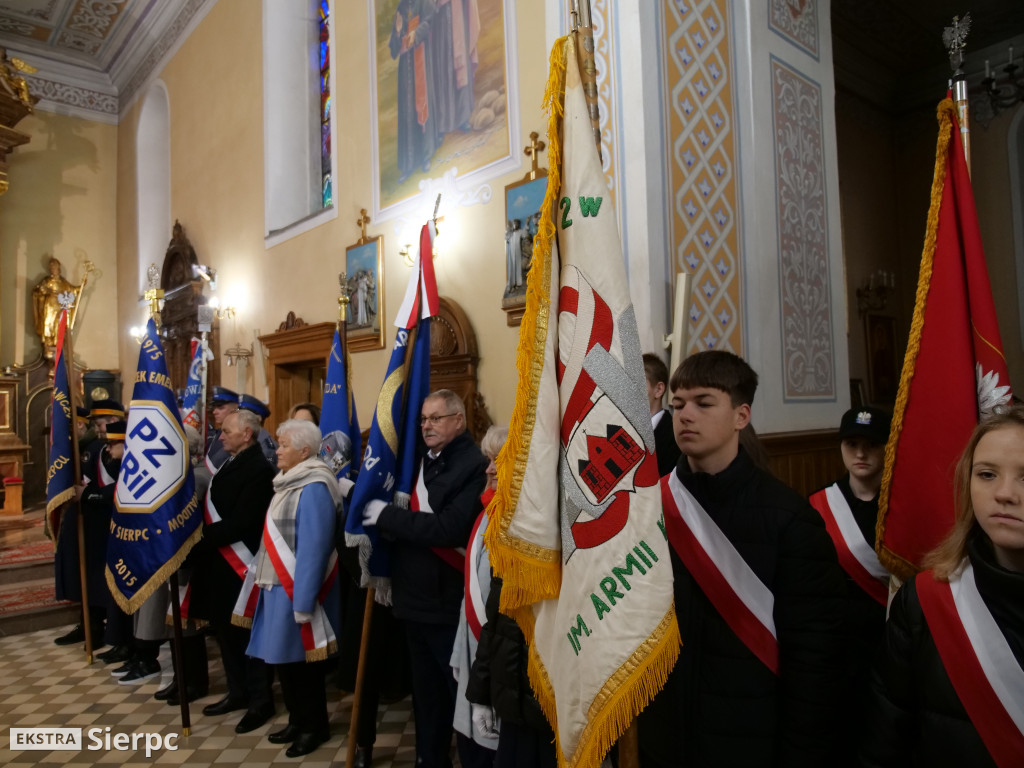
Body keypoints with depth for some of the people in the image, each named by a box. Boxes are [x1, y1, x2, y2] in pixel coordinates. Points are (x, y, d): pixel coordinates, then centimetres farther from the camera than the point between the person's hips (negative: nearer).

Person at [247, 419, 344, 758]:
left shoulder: (313, 488, -21)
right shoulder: (290, 482, 9)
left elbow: (312, 549, -23)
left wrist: (302, 602, -23)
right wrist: (274, 587, 15)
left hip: (296, 591, -9)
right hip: (279, 588, 9)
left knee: (301, 662, 5)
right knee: (285, 659, 17)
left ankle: (314, 726, 23)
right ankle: (298, 720, 33)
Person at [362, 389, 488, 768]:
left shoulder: (475, 466, -15)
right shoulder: (419, 461, 9)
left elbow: (449, 529, -26)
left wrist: (385, 515, -19)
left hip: (450, 602, -7)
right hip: (415, 597, 7)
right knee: (426, 694, 22)